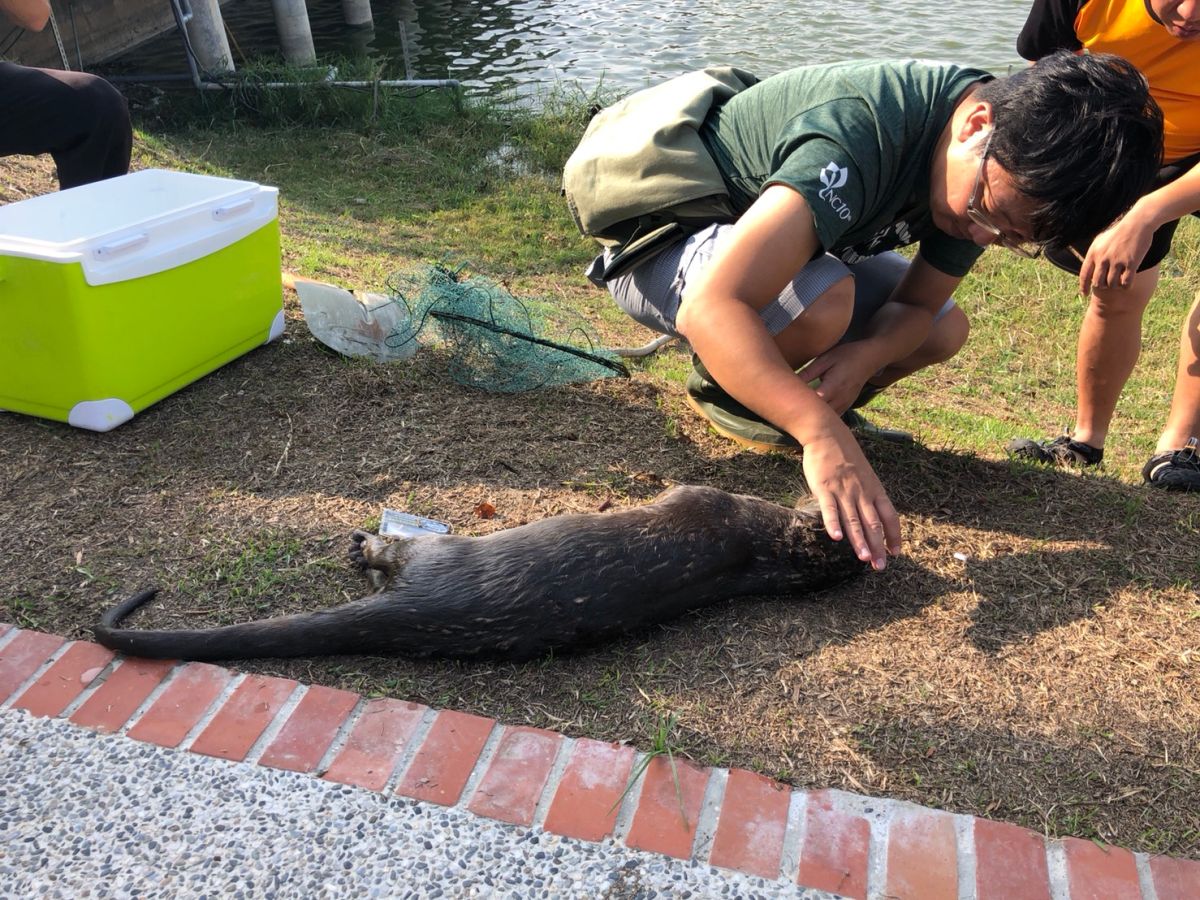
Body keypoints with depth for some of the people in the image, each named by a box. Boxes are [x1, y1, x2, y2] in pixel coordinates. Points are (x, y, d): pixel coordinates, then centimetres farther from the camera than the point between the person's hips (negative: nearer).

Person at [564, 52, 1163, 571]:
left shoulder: (1001, 172, -11)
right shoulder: (858, 133, -38)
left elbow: (920, 304, -3)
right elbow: (713, 305, -47)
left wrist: (866, 356, -25)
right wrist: (823, 432, -56)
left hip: (772, 232, 7)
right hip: (665, 240, -7)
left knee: (945, 331, 1)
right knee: (822, 304, -37)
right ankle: (717, 385, -5)